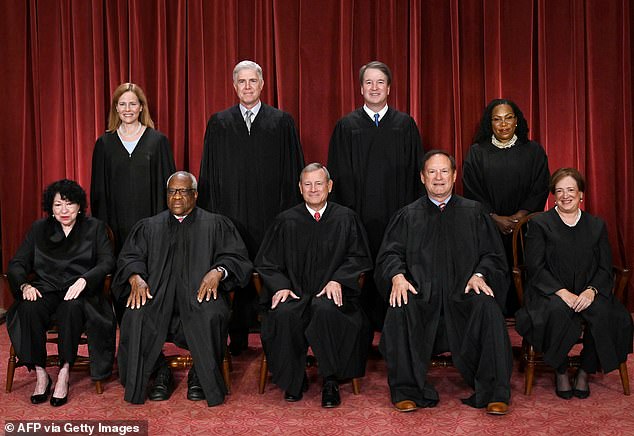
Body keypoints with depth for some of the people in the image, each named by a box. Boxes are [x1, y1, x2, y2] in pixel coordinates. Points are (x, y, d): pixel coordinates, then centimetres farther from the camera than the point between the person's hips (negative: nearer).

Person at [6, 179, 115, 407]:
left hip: (79, 292, -2)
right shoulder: (39, 228, 17)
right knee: (29, 308, -32)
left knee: (72, 307, -37)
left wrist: (83, 280, -21)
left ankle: (64, 373, -26)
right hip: (46, 290, 2)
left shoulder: (95, 228, 11)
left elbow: (107, 262, -2)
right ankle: (40, 375, -22)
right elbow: (17, 263, 11)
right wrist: (25, 285, -11)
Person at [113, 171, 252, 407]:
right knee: (136, 317, -29)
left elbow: (236, 257, 5)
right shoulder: (149, 226, 22)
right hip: (156, 293, 2)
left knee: (211, 316, -34)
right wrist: (136, 277, -12)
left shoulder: (215, 224, 15)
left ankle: (201, 376, -10)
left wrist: (217, 271, -17)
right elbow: (129, 257, 12)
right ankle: (160, 373, -6)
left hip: (200, 292, -2)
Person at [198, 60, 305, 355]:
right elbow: (209, 173, 9)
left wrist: (291, 214, -3)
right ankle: (237, 338, 17)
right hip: (230, 214, 1)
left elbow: (293, 171, 3)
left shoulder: (282, 122, 5)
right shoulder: (218, 123, 9)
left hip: (270, 214, -1)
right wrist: (210, 214, 2)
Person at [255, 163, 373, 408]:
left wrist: (337, 280, -10)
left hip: (331, 293, -1)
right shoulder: (286, 221, 10)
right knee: (284, 313, -32)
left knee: (325, 309, -36)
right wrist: (280, 286, -8)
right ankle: (294, 380, -10)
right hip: (294, 293, 1)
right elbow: (266, 262, 10)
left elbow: (359, 257, 7)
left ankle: (331, 382, -18)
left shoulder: (345, 218, 9)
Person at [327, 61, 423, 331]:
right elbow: (339, 175, 4)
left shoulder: (405, 124, 8)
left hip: (396, 215, 1)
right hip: (358, 214, 0)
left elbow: (415, 171, 7)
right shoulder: (346, 126, 7)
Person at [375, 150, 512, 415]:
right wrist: (397, 275, -14)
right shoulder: (408, 215, 17)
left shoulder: (474, 212, 17)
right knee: (399, 309, -32)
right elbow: (390, 253, 8)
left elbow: (492, 254, 10)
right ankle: (407, 391, -18)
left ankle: (494, 393, -20)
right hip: (421, 293, 0)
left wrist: (479, 275, -11)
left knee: (487, 307, -32)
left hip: (463, 294, 0)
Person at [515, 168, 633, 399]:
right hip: (549, 293, -2)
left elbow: (605, 268, 8)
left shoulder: (597, 226, 15)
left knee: (604, 312, -30)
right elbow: (535, 267, -3)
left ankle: (585, 372, -8)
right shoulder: (540, 224, 6)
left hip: (587, 293, 3)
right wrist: (562, 292, -17)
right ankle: (561, 373, -13)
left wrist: (591, 291, -13)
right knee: (558, 311, -36)